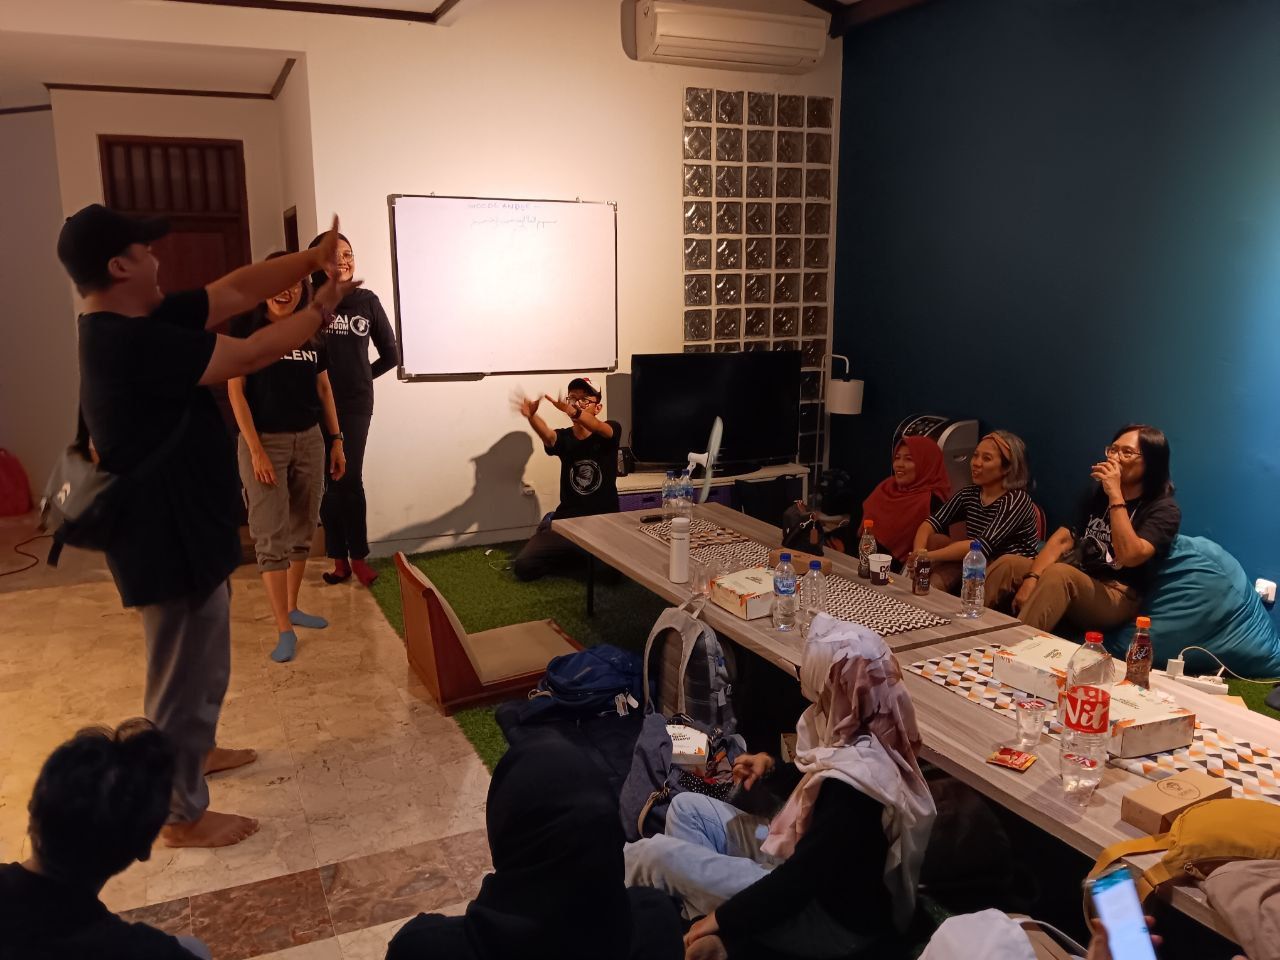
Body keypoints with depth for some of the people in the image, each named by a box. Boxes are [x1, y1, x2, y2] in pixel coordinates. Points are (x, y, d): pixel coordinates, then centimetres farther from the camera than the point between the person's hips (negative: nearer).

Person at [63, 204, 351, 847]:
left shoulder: (145, 325, 4)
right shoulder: (132, 342, -26)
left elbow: (239, 291, 5)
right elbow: (251, 355, -22)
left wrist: (314, 258, -2)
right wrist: (322, 309, -9)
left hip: (181, 529, 10)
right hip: (169, 541, -10)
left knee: (195, 664, 28)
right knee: (188, 674, 5)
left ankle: (193, 752, 49)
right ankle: (183, 816, 23)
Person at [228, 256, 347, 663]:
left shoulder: (311, 335, 7)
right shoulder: (245, 330, -6)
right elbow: (235, 392, -9)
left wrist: (336, 440, 9)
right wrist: (256, 450, -15)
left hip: (309, 440, 5)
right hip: (265, 442, -5)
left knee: (303, 530, 12)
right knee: (272, 537, -4)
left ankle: (293, 608, 28)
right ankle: (284, 630, 1)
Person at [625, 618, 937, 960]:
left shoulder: (850, 786, -32)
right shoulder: (867, 738, -4)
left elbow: (800, 879, -27)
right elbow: (818, 789, 18)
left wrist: (721, 920, -17)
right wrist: (772, 768, 3)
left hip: (832, 919, -10)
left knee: (653, 854, -16)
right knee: (687, 808, 10)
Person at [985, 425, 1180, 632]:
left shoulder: (1164, 510, -6)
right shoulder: (1097, 492, 15)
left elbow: (1130, 555, -24)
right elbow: (1062, 539, 4)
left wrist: (1115, 494, -23)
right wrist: (1031, 579, -12)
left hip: (1117, 597, -6)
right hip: (1076, 580, 6)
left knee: (1059, 573, -36)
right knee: (1008, 564, -16)